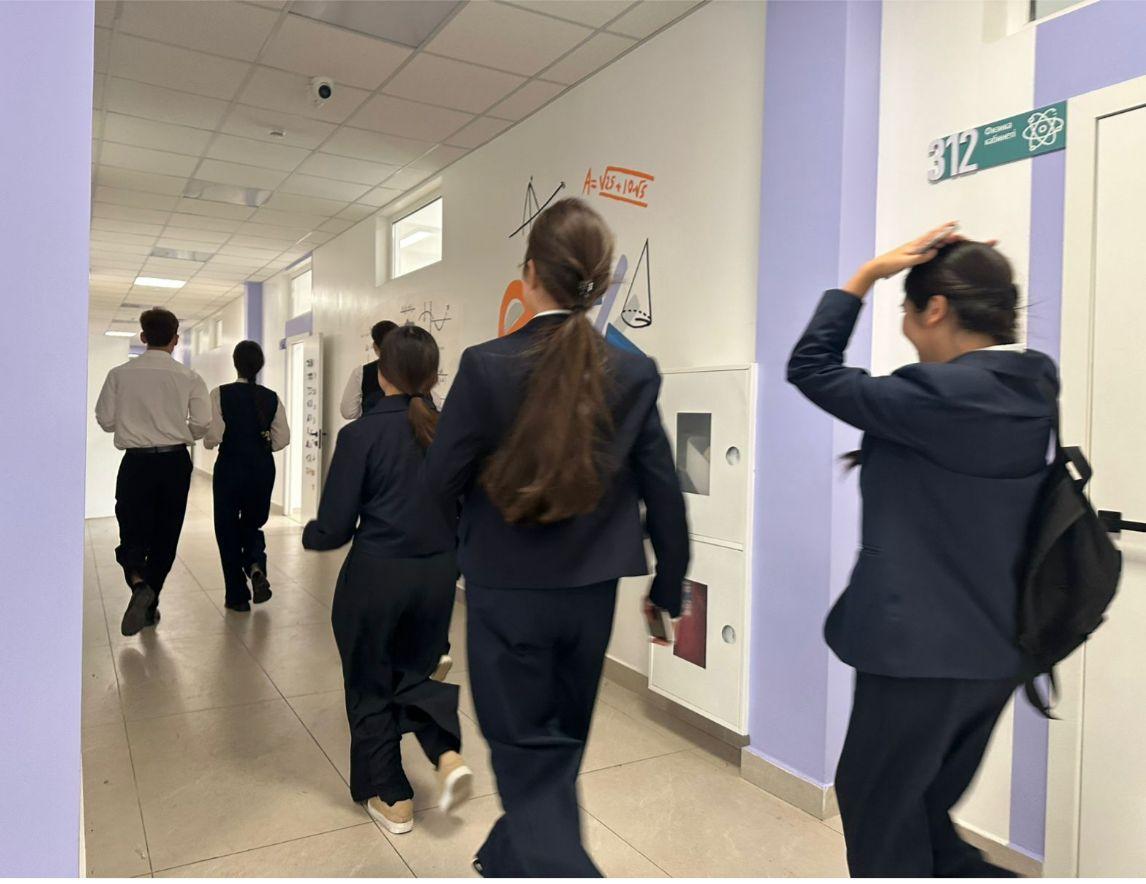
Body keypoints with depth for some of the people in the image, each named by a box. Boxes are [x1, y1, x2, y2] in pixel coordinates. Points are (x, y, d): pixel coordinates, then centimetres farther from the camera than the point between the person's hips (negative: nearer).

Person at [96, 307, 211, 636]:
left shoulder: (120, 374, -4)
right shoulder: (189, 378, -5)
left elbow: (105, 420, -1)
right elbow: (202, 424, -7)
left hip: (136, 461, 0)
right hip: (175, 461, 1)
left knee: (133, 531, 8)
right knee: (166, 535, 12)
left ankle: (138, 583, -20)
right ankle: (149, 604, 20)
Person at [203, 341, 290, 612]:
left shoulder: (221, 394, -11)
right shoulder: (271, 398, -2)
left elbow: (212, 437, -16)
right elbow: (282, 439, -2)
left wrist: (210, 441, 6)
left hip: (230, 467, -3)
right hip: (263, 468, 3)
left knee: (227, 528, 11)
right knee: (253, 524, 21)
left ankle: (237, 595, 16)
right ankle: (256, 565, -8)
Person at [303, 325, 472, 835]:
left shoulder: (362, 434, -14)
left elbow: (334, 528, -12)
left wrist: (309, 536, 10)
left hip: (376, 576, -4)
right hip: (438, 575, 4)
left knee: (369, 687, 17)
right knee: (412, 673, 25)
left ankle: (392, 799, 28)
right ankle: (449, 756, 5)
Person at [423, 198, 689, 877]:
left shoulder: (486, 365, -15)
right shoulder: (636, 374, -7)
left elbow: (442, 479, -8)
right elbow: (664, 495, -3)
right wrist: (670, 589, 10)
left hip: (506, 591, -3)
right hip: (591, 592, 4)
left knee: (529, 758, 10)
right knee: (558, 747, 24)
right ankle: (509, 858, 47)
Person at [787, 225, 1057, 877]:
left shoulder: (940, 395, -22)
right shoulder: (1032, 384, 2)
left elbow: (810, 369, -13)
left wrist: (865, 277, -7)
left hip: (923, 646, -8)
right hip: (994, 645, 9)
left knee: (878, 811, 13)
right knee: (920, 811, 26)